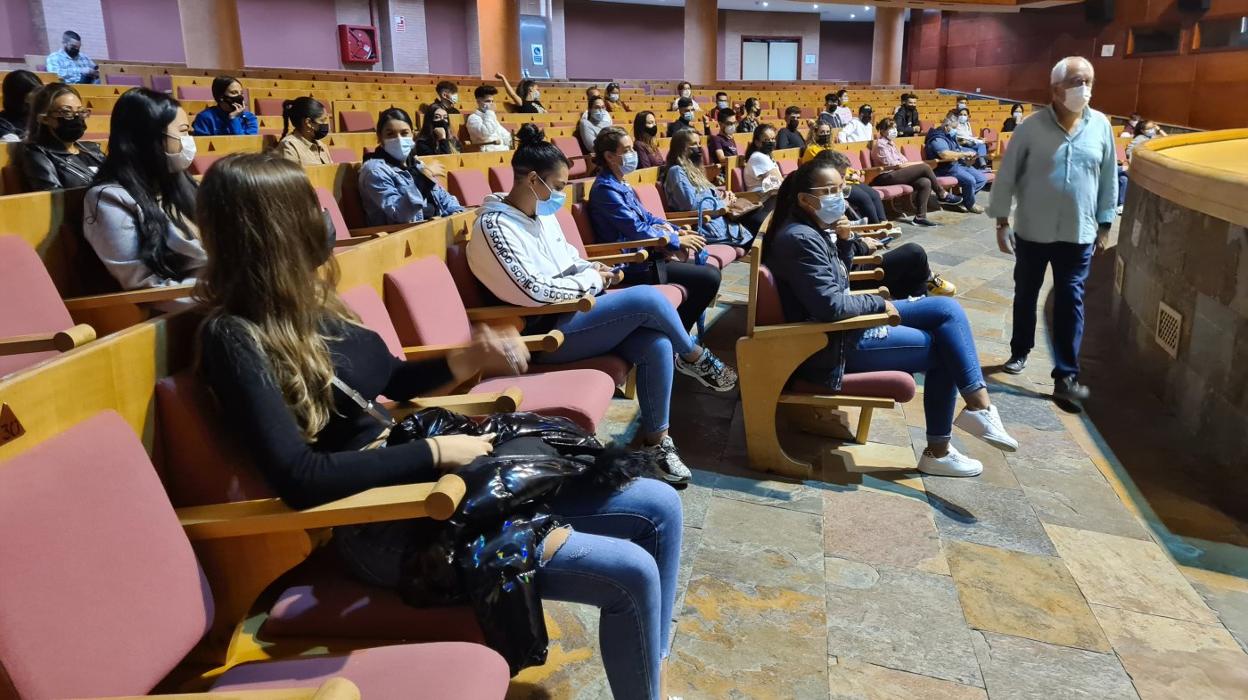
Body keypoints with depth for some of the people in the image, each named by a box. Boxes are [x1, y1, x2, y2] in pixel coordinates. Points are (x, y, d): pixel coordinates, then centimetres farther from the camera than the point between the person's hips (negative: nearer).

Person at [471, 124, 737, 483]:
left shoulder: (541, 213, 10)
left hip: (576, 312, 8)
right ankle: (696, 359, 6)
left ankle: (655, 439, -2)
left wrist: (592, 268, 1)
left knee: (658, 345, -16)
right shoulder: (495, 227, -17)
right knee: (647, 298, -22)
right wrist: (591, 280, -12)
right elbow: (536, 292, -24)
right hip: (548, 331, -8)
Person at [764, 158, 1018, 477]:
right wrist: (879, 304, -11)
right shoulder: (800, 239, -24)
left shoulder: (815, 228, 6)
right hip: (834, 343, -10)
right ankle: (937, 451, 12)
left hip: (848, 321, 10)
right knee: (943, 351, 0)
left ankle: (978, 404, -1)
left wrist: (844, 240, -1)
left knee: (947, 309, 3)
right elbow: (830, 306, -28)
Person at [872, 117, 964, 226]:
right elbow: (892, 165, -14)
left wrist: (907, 164, -3)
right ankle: (943, 195, -3)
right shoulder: (880, 144, -6)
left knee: (925, 182, -17)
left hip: (895, 173, 9)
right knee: (924, 167, -19)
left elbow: (901, 160, 20)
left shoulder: (891, 143, 23)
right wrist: (916, 164, -8)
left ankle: (920, 217, -19)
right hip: (887, 177, -9)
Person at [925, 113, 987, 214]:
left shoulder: (950, 136, 15)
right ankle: (970, 204, -5)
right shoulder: (937, 139, -17)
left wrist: (967, 155, 7)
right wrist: (964, 154, -24)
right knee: (970, 180, -28)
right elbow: (946, 155, -33)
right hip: (946, 168, -10)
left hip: (958, 164, 10)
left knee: (982, 179, 2)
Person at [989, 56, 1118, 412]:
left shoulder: (1101, 126, 0)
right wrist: (1001, 222, -7)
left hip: (1078, 234, 1)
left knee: (1070, 302, 0)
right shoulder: (1031, 126, -8)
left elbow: (1109, 179, 7)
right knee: (1025, 295, 14)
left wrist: (1105, 225, 8)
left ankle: (1066, 376, 4)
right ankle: (1020, 351, 35)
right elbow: (1006, 176, -5)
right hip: (1032, 232, -1)